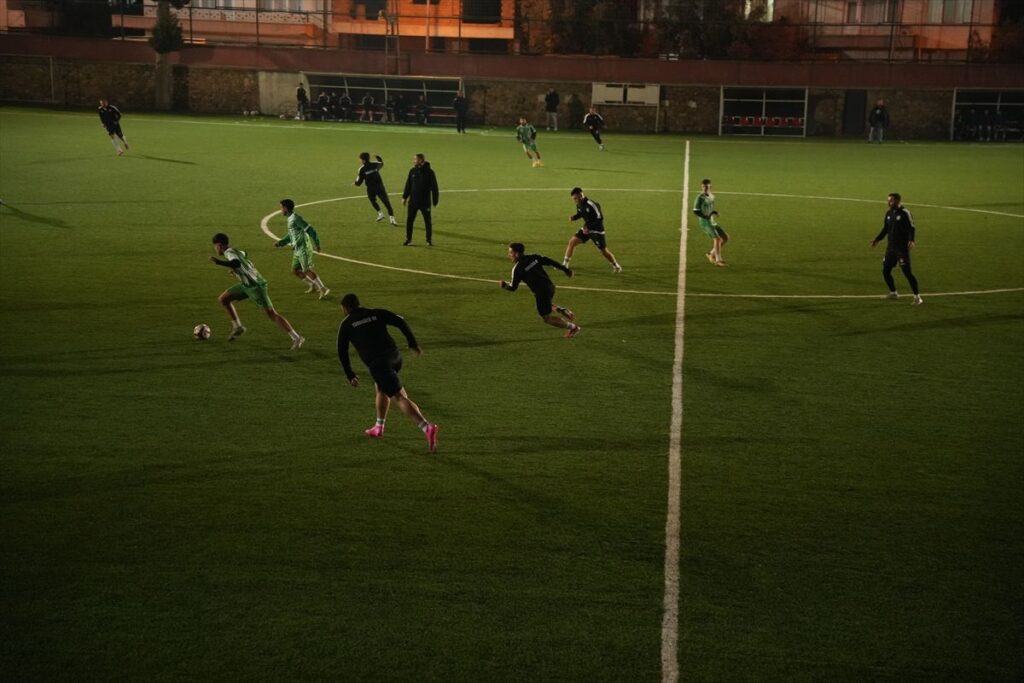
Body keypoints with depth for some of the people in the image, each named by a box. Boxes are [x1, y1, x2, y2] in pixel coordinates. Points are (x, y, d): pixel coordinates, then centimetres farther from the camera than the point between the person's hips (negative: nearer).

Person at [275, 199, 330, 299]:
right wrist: (280, 243, 17)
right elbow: (290, 236, 26)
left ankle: (323, 289, -9)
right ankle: (313, 285, 22)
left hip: (303, 249, -10)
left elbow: (309, 230, -19)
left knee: (307, 270, -12)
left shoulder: (295, 218, -15)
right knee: (295, 270, 12)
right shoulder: (290, 219, 16)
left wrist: (316, 244, -18)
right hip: (297, 250, 10)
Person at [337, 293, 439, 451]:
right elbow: (400, 321, 5)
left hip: (378, 363, -5)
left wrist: (350, 376, 22)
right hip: (394, 356, 6)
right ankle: (378, 428, 39)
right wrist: (413, 343, 9)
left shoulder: (346, 324, 11)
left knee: (400, 398, -11)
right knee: (380, 389, 30)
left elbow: (342, 352, 12)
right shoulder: (377, 313, 17)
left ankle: (427, 428, -28)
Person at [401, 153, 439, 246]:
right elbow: (408, 185, 10)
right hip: (413, 201, 4)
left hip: (425, 202, -4)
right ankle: (408, 239, 15)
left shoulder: (429, 172, -9)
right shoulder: (412, 171, 3)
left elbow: (434, 187, -7)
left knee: (428, 221, 6)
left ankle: (429, 240, 18)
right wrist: (404, 197, 5)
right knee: (409, 220, 4)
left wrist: (435, 200, -8)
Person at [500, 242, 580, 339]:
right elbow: (551, 262, 6)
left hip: (541, 292, -7)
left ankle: (572, 327, 11)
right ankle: (563, 310, 15)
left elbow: (513, 287, -5)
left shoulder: (517, 269, -11)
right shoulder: (534, 257, 5)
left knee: (546, 318, 8)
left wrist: (504, 285, 16)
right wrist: (565, 269, 16)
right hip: (550, 286, 7)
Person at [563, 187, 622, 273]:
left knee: (603, 251, 0)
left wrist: (589, 227, -25)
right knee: (572, 241, -4)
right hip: (587, 228, 7)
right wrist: (573, 217, -5)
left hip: (597, 230, -7)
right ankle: (565, 264, 3)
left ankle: (616, 266, 24)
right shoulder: (579, 205, -2)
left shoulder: (591, 204, -26)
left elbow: (600, 218, -24)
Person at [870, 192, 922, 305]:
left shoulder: (904, 213, -12)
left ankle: (917, 297, 1)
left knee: (907, 272, -8)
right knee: (885, 271, 9)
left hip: (902, 248, -7)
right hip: (890, 248, 7)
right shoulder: (889, 213, 9)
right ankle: (893, 293, 29)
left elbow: (911, 228, -15)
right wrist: (877, 239, 15)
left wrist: (911, 240, -29)